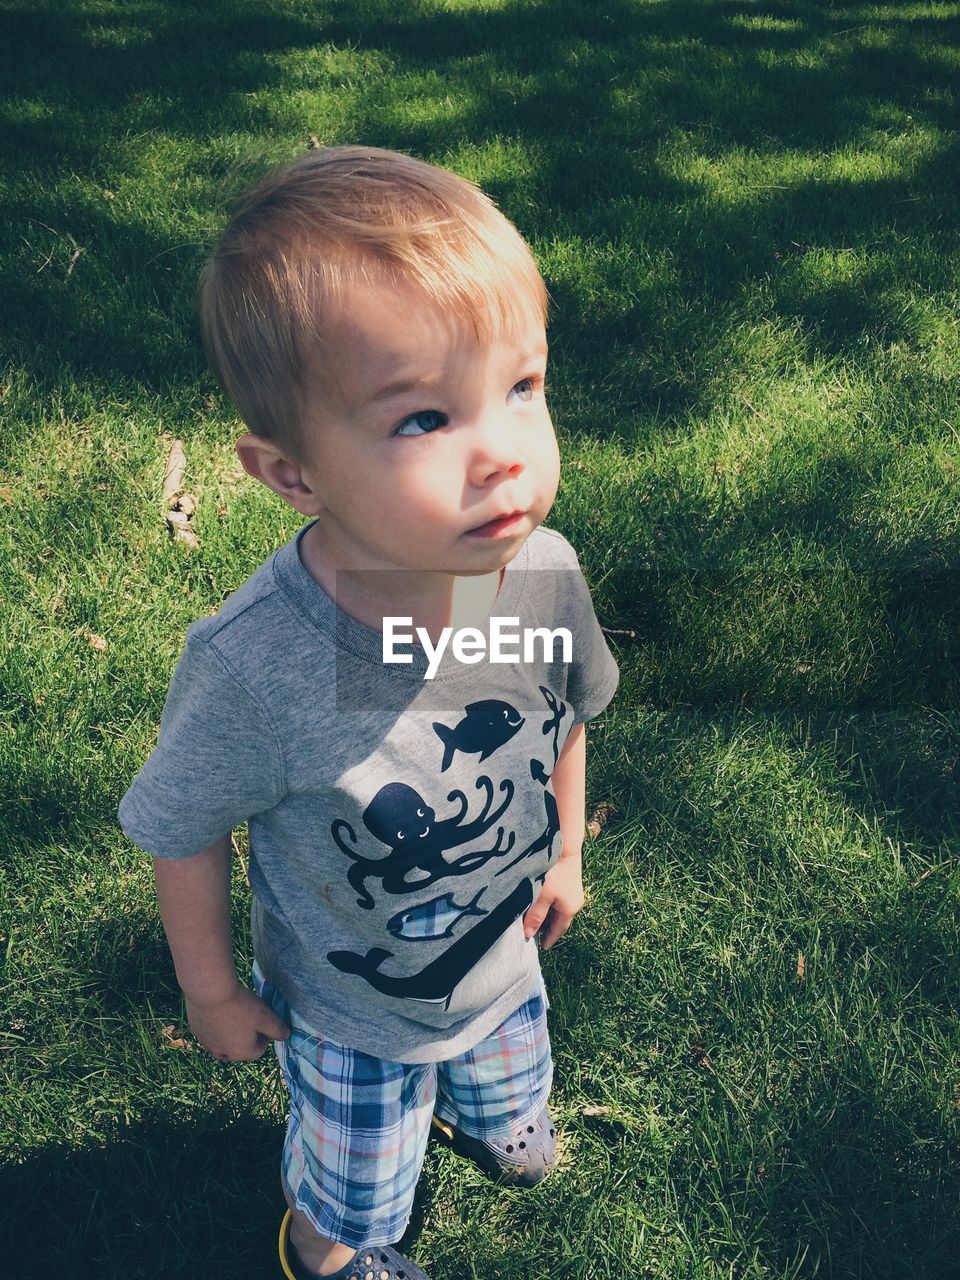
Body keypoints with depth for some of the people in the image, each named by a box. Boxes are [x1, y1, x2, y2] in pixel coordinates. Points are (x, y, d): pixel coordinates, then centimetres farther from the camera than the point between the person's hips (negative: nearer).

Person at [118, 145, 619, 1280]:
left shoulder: (546, 574, -27)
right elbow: (183, 831, -20)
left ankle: (482, 1111, 74)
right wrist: (211, 991, -6)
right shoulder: (253, 667, -41)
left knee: (510, 1097, 37)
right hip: (348, 1011, -3)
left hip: (503, 958, 4)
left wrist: (564, 851, 9)